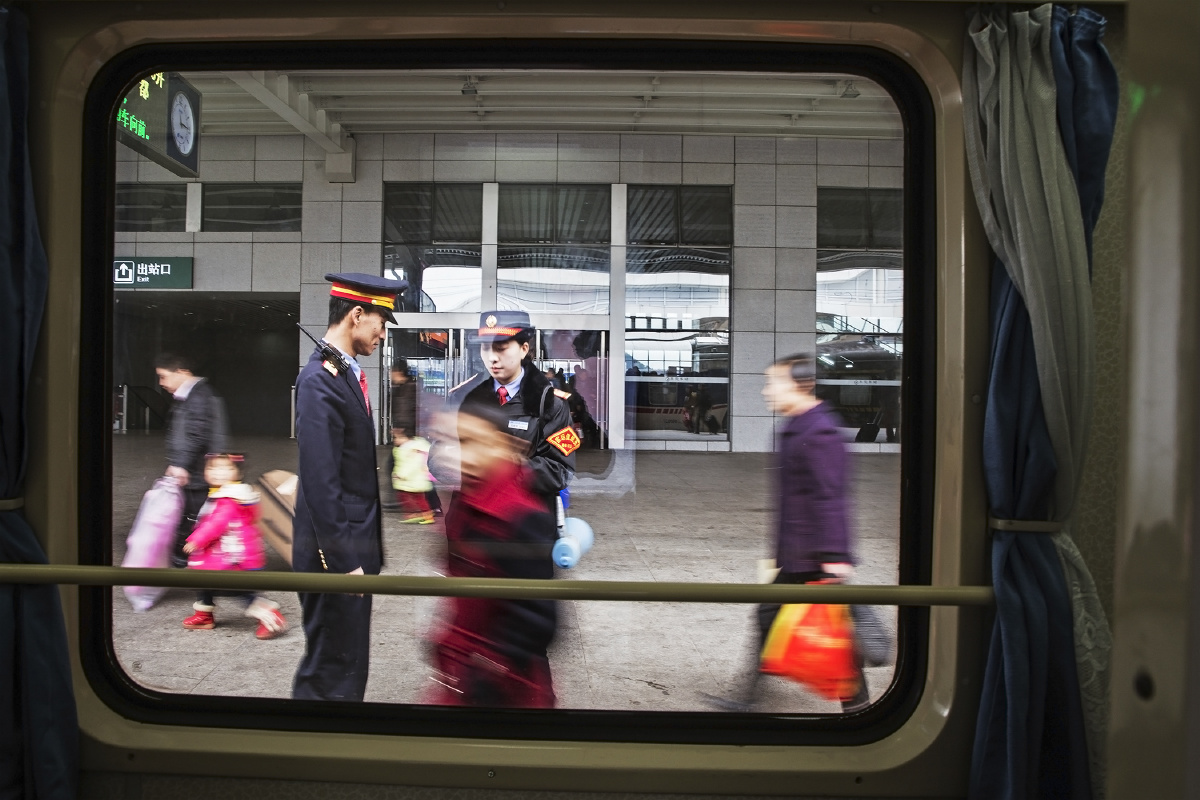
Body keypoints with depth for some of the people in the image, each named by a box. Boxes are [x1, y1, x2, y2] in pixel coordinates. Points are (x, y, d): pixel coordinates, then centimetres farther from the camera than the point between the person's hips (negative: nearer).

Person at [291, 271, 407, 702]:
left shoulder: (347, 372, 11)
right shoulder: (320, 381, -19)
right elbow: (320, 481, -23)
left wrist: (368, 551, 15)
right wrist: (343, 561, -21)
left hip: (356, 544, 10)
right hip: (336, 550, -9)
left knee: (350, 661, 19)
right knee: (333, 670, 2)